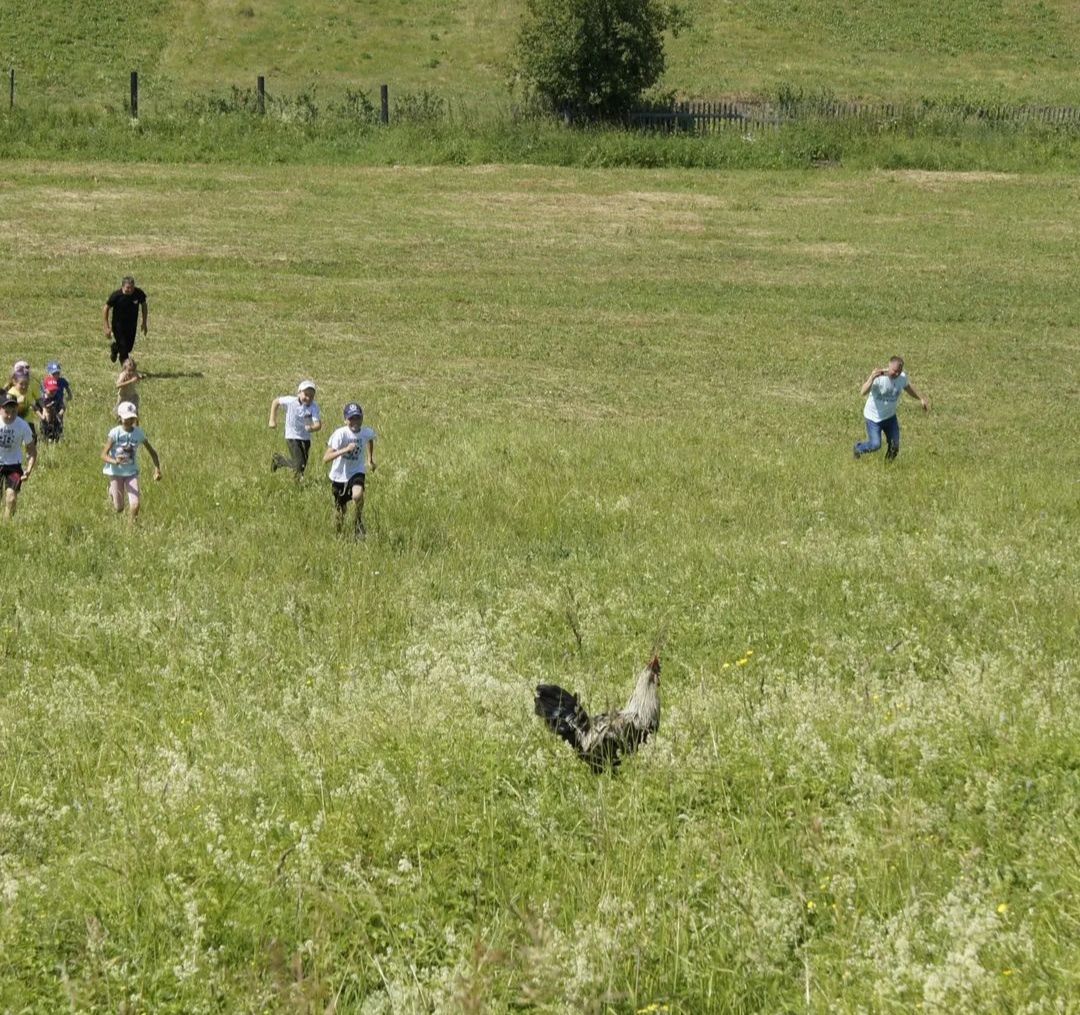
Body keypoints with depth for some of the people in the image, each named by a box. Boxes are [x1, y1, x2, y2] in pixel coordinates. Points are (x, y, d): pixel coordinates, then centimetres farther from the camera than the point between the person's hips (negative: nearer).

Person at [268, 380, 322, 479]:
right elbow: (276, 401, 2)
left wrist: (312, 428, -50)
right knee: (299, 465, -17)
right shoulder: (291, 401, -17)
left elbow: (318, 425, -26)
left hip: (305, 438, 3)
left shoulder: (314, 406, -16)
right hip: (292, 437, -3)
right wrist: (272, 420, -1)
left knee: (303, 466, 13)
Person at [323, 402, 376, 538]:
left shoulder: (367, 432, -11)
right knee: (341, 510, 8)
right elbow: (326, 458, -32)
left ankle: (358, 522, -4)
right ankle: (338, 530, 40)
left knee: (357, 495, -31)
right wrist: (345, 450, -43)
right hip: (339, 475, -1)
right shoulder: (340, 434, -23)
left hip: (357, 472, 1)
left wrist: (370, 459, 23)